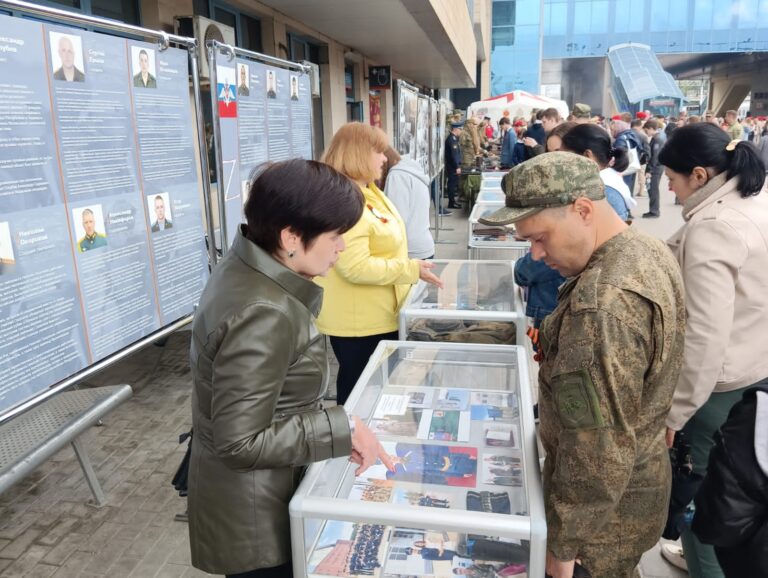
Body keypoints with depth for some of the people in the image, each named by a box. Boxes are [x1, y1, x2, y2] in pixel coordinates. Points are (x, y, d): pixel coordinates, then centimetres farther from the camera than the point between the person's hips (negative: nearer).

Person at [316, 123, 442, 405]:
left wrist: (410, 268, 20)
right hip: (358, 322, -10)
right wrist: (411, 269, -23)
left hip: (376, 316, 10)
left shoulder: (366, 192, 9)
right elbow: (356, 268, -30)